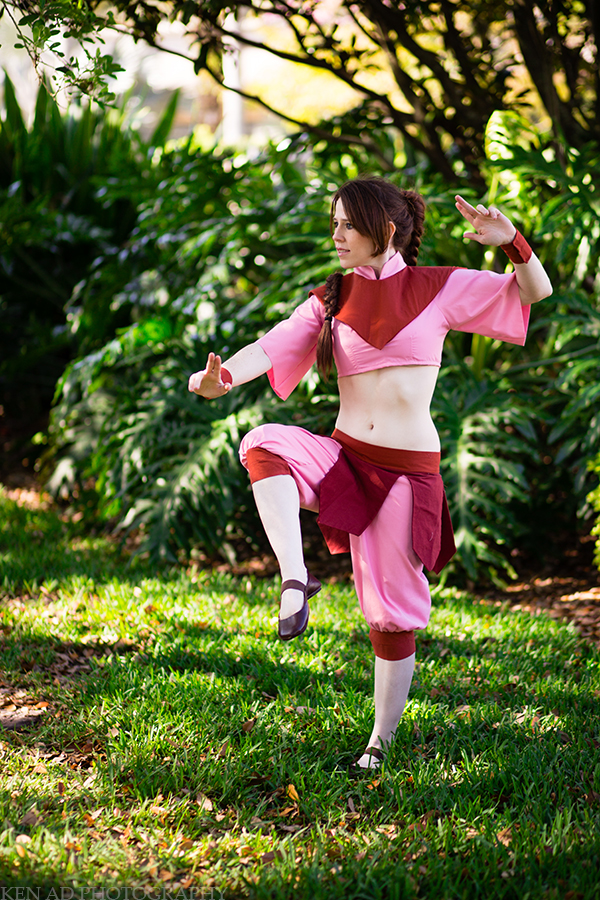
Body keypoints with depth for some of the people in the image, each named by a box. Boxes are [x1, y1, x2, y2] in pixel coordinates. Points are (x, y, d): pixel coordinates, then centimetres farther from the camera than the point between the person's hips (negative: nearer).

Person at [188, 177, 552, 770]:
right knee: (263, 445, -29)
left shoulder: (438, 288, 1)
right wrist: (222, 378, -29)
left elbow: (536, 293, 4)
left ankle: (381, 742, 20)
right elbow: (271, 347, -8)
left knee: (391, 614, 2)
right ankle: (295, 579, -32)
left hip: (407, 471, -2)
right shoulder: (330, 301, 7)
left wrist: (511, 241, -16)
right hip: (341, 458, 2)